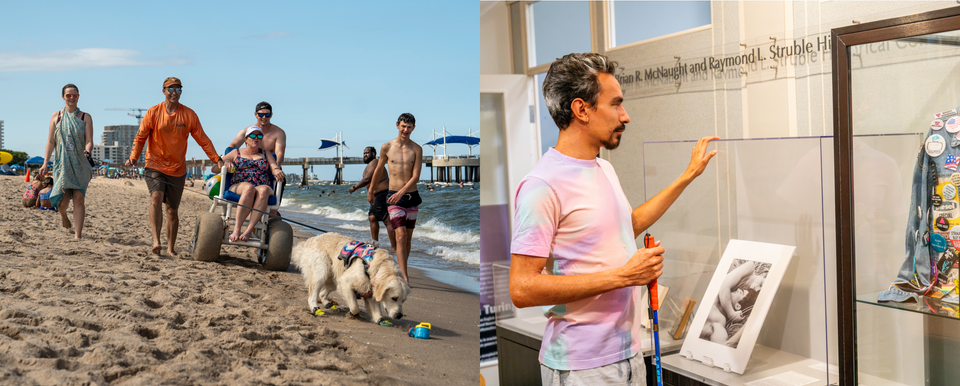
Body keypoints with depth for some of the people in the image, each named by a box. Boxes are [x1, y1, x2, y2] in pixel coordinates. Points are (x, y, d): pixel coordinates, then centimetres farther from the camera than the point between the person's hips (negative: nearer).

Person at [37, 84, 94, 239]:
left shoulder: (85, 117, 6)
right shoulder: (56, 117, 10)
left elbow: (89, 141, -2)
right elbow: (50, 142, 9)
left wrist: (87, 151, -25)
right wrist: (45, 163, 2)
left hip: (80, 164, -1)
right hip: (62, 164, 1)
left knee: (78, 198, -10)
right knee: (63, 201, -7)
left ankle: (78, 235, -6)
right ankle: (63, 214, 31)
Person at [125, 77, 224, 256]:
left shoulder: (189, 115, 1)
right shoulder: (153, 112, -2)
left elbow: (203, 140, 3)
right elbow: (140, 137, 1)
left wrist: (217, 159, -6)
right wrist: (133, 157, -13)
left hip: (177, 169, 2)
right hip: (155, 166, -2)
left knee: (172, 209, 10)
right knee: (156, 198, -26)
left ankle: (171, 248, 22)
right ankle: (156, 241, -30)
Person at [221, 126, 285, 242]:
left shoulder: (266, 154, 27)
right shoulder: (236, 153, 23)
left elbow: (275, 167, 10)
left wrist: (278, 171, -14)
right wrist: (225, 162, -2)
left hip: (263, 187, 1)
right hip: (238, 188, -1)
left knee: (263, 190, -38)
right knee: (249, 188, -39)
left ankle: (248, 231, -44)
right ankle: (236, 230, -41)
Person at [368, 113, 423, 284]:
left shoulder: (417, 149, 0)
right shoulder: (387, 147, -1)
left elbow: (416, 176, -8)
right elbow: (378, 170, 14)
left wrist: (401, 192, -21)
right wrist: (370, 191, 23)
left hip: (412, 196, 2)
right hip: (394, 197, -2)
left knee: (408, 238, 11)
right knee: (401, 236, -14)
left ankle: (400, 272, 28)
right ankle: (404, 277, -16)